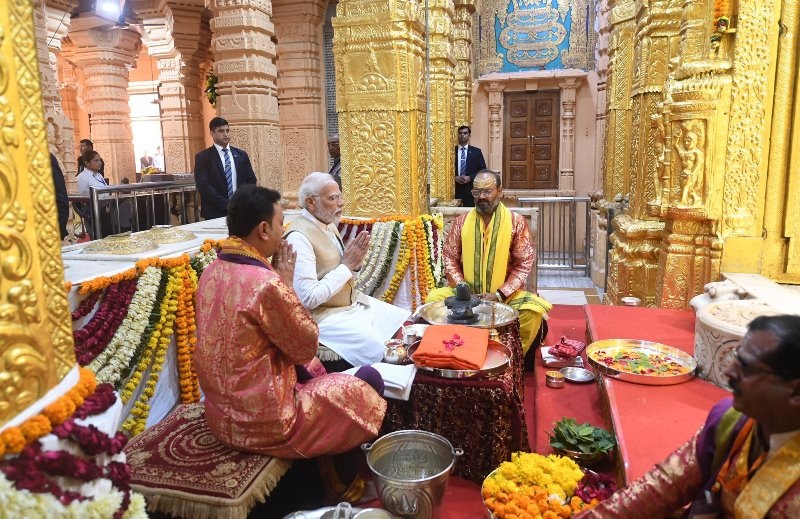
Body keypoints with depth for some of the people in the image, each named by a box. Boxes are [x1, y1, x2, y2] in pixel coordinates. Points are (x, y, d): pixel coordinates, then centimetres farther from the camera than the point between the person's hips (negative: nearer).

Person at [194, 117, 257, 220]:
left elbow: (251, 180, 10)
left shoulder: (241, 154, 11)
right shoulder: (203, 157, -1)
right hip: (215, 213, -3)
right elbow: (203, 186, -10)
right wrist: (226, 205, -17)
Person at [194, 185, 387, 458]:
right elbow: (306, 348, -13)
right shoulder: (266, 284, -28)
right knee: (368, 383, 8)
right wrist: (287, 284, -10)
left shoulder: (212, 272, -1)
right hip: (263, 420, -8)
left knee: (311, 370, 31)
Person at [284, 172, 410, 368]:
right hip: (324, 315, -9)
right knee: (378, 349, -24)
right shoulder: (298, 238, -21)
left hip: (353, 302, 9)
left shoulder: (329, 225, 6)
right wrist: (346, 265, -18)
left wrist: (354, 261, -6)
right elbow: (309, 298, -25)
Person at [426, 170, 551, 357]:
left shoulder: (516, 222, -3)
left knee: (534, 309, -29)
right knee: (433, 299, -23)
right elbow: (450, 258, 4)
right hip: (466, 293, 2)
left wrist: (500, 294, -15)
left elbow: (524, 263, -5)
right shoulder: (461, 222, 3)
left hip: (504, 294, -1)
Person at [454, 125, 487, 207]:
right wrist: (454, 177, -10)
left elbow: (483, 170, 4)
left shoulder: (476, 151, 7)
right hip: (455, 189, 0)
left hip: (471, 190, 0)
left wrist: (470, 178, -10)